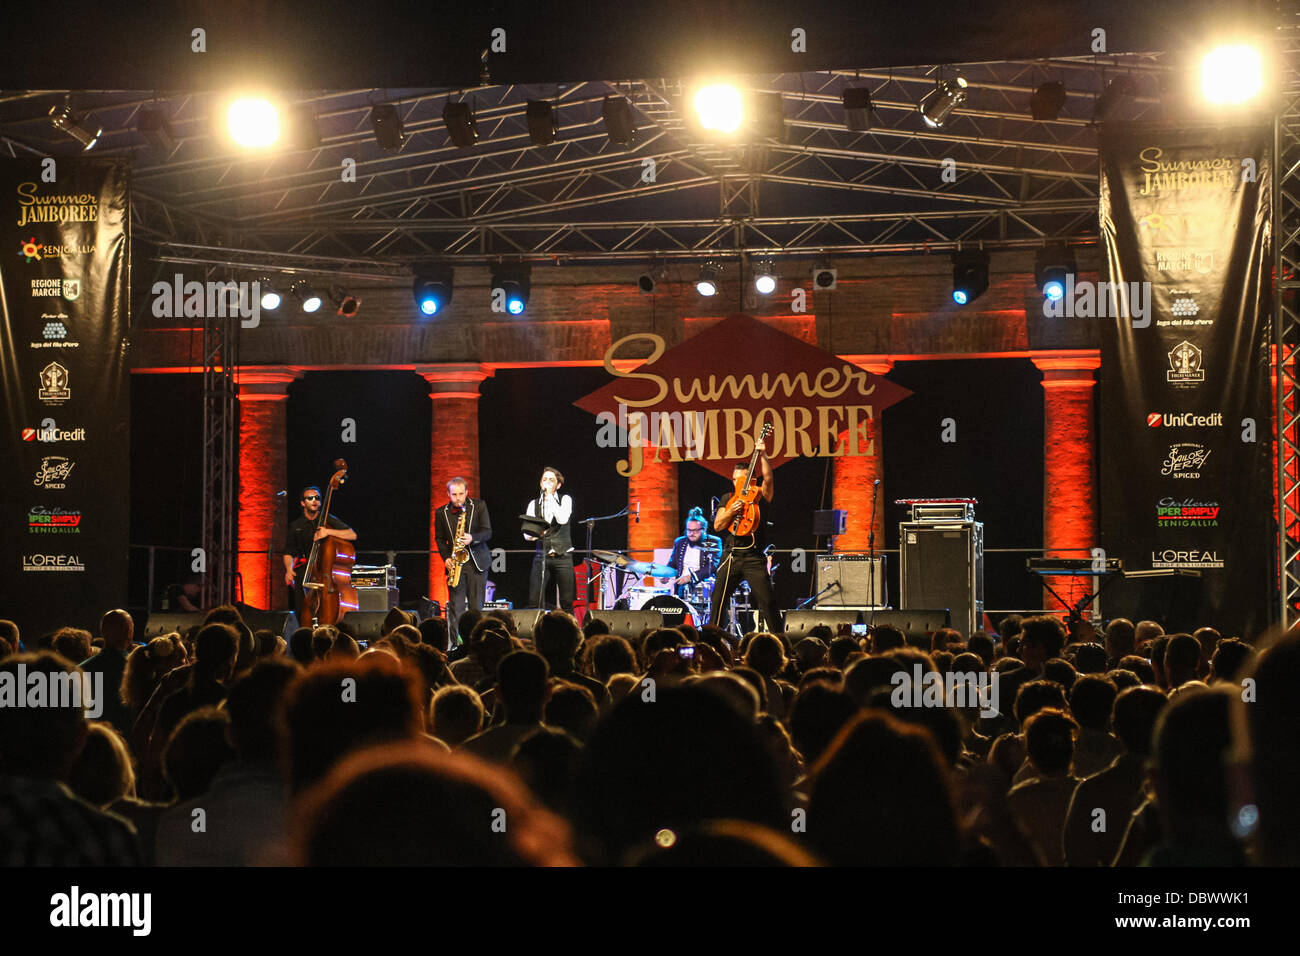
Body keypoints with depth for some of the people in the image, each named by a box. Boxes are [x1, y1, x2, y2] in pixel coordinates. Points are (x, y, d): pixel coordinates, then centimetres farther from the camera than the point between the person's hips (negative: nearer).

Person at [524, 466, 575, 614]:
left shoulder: (565, 499, 4)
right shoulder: (534, 504, 9)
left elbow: (562, 519, -17)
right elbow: (526, 534, 4)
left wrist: (550, 496, -14)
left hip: (563, 557, -1)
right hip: (541, 556, 1)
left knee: (567, 603, -1)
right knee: (533, 602, -8)